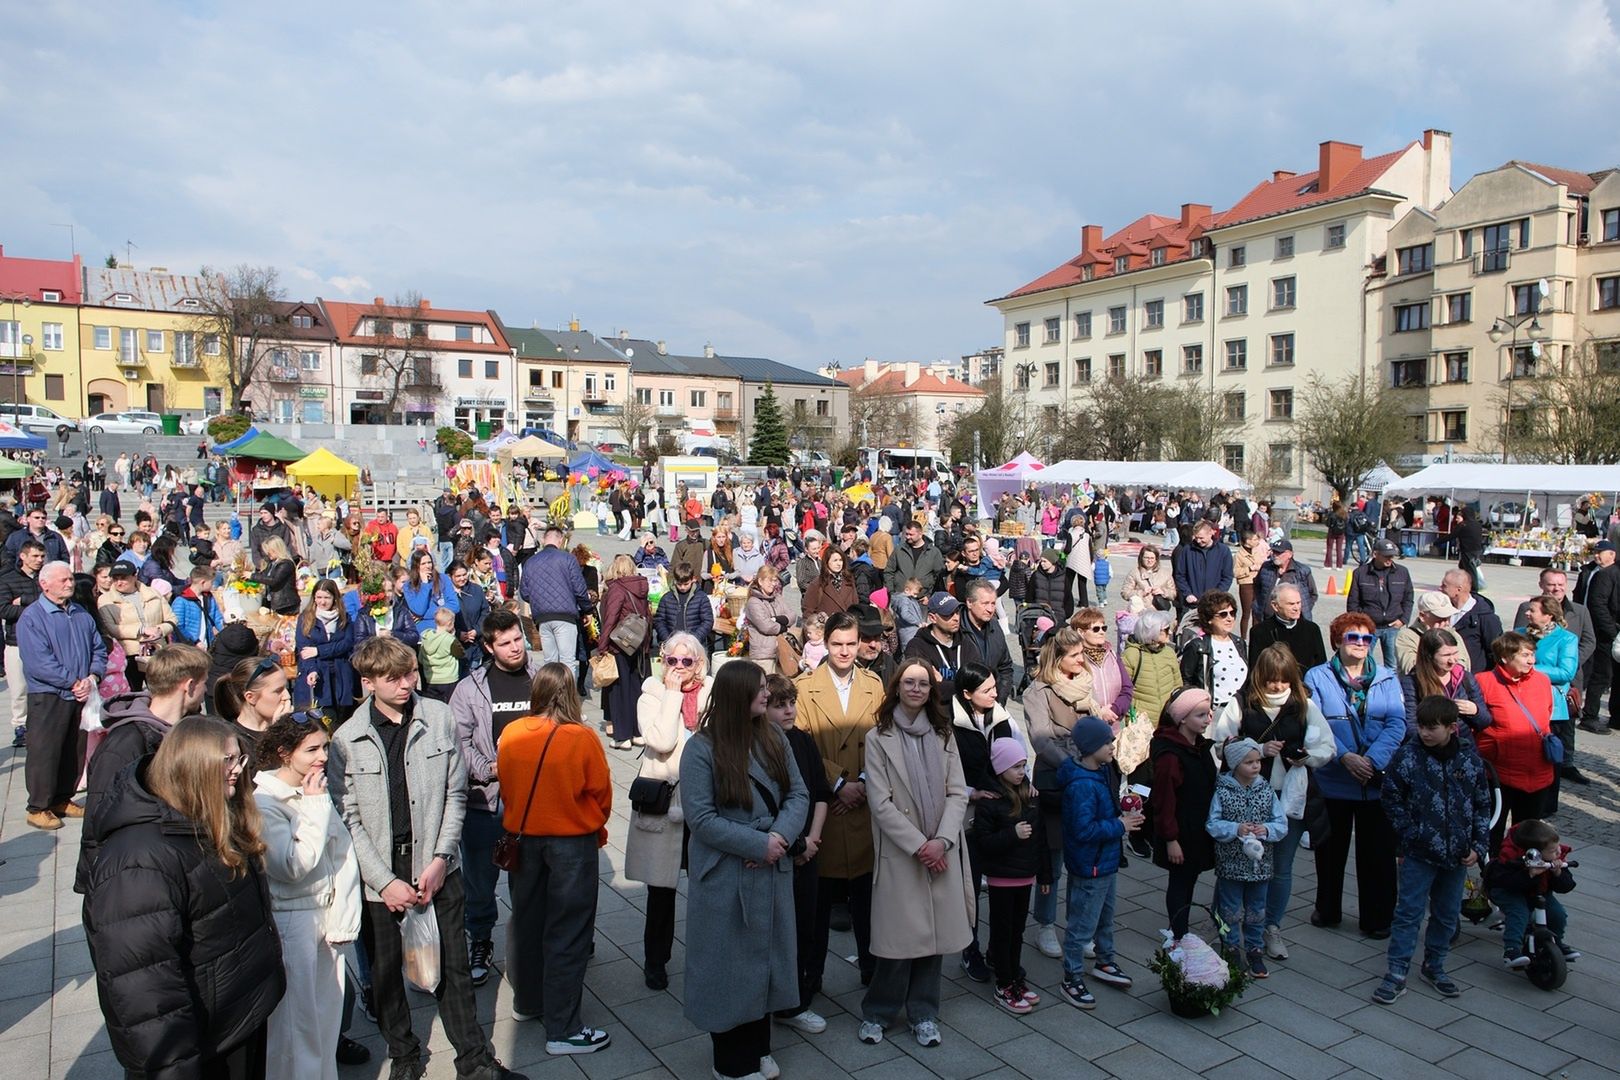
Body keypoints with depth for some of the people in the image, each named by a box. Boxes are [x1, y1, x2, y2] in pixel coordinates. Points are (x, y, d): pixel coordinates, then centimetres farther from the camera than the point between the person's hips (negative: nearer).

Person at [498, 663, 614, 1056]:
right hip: (572, 842, -4)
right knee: (567, 933, 6)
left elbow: (505, 785, 4)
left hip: (523, 838, 4)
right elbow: (601, 794, -9)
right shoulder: (582, 739, -20)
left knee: (526, 921, 21)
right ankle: (563, 1028, 13)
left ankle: (527, 1001, 39)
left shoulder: (510, 734, -10)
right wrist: (595, 828, 10)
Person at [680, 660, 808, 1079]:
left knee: (765, 958, 17)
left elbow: (798, 795, 2)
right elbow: (701, 817, -18)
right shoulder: (702, 748, -15)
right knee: (731, 964, 9)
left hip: (773, 872, 5)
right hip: (725, 877, -5)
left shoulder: (774, 738, 2)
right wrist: (758, 845, -19)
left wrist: (781, 836, -16)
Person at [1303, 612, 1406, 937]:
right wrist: (1345, 757, -21)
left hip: (1377, 781, 1)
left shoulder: (1387, 679, 5)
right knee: (1330, 849, 14)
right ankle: (1327, 911, 31)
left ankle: (1378, 919, 24)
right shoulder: (1317, 678, -1)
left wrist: (1373, 760, -19)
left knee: (1378, 852, 8)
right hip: (1332, 780, -1)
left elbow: (1397, 724, -6)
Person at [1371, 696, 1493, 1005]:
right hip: (1418, 853, -3)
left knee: (1447, 914, 16)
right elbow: (1391, 799, -3)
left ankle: (1434, 966, 32)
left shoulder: (1470, 759, -1)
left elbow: (1482, 805, 8)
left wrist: (1478, 846, 3)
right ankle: (1396, 973, 5)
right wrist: (1409, 835, -8)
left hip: (1457, 854, 3)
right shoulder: (1407, 756, -9)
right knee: (1408, 912, -1)